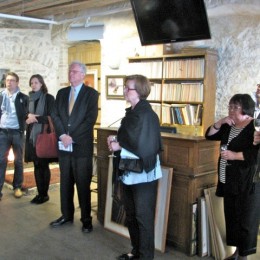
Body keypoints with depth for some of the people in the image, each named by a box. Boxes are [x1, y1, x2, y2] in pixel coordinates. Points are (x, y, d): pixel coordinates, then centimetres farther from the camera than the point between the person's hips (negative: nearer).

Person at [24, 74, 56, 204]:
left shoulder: (49, 98, -3)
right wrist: (29, 116, -8)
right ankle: (39, 193, 15)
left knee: (44, 165, 1)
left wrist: (35, 118, -10)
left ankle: (44, 194, 10)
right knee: (37, 165, 6)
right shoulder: (29, 98, 11)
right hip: (32, 135, 5)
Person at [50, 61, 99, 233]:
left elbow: (90, 119, -11)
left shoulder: (91, 93, -2)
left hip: (82, 146, -5)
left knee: (83, 184, 2)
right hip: (64, 145, 5)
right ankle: (67, 215, 26)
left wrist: (71, 137, -14)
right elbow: (55, 116, 6)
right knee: (65, 183, 12)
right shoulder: (61, 93, 13)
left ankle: (86, 219, 14)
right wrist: (63, 135, -11)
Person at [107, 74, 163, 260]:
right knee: (130, 215, 19)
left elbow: (145, 148, -23)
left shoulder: (147, 115, -18)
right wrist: (116, 140, 0)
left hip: (143, 174, -9)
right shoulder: (131, 112, 8)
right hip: (128, 172, 9)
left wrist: (119, 147, -17)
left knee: (144, 217, 4)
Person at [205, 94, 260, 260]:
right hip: (229, 181, 8)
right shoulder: (228, 126, 12)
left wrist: (235, 155, -22)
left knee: (246, 219, 0)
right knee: (231, 217, 14)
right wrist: (220, 122, -3)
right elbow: (209, 135, 12)